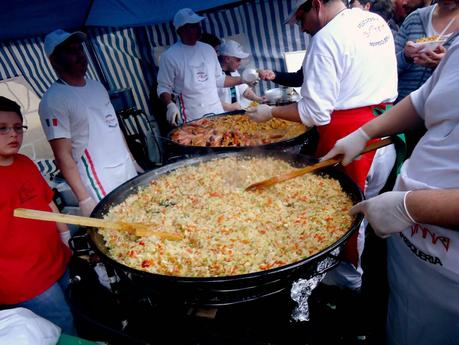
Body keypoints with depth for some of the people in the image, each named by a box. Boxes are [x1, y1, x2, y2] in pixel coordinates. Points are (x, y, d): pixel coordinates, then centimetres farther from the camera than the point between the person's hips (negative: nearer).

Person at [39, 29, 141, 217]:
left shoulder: (96, 85, 10)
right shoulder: (53, 100, -13)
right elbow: (63, 156, -15)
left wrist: (133, 162, 14)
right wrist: (84, 200, -18)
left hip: (129, 173, 7)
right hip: (101, 187, -7)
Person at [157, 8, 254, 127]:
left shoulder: (208, 49, 9)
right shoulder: (169, 56, -7)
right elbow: (163, 87, -4)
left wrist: (242, 79, 7)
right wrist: (170, 105, -22)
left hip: (217, 112, 5)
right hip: (191, 119, -5)